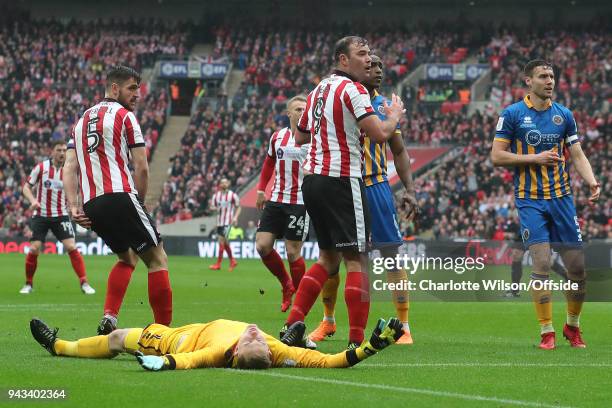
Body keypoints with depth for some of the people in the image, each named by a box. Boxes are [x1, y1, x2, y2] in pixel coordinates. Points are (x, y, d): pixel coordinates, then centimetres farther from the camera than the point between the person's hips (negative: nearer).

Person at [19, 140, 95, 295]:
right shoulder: (41, 167, -4)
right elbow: (26, 187, 1)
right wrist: (33, 200, -18)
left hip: (61, 215, 1)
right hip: (40, 215, -1)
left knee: (71, 247, -13)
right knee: (34, 249, -9)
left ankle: (84, 283, -9)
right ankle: (28, 284, 11)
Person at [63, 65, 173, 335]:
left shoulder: (82, 119, 22)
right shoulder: (124, 116, 1)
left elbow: (69, 168, 12)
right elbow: (141, 168, -4)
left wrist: (74, 207, 4)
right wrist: (139, 202, 10)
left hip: (90, 204, 7)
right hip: (119, 196, -7)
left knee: (127, 258, 24)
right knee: (157, 259, 0)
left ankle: (109, 319, 5)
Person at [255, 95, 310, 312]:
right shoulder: (277, 137, 10)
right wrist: (261, 189, 16)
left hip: (299, 202, -5)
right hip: (276, 200, 5)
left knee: (292, 252, -6)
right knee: (262, 246, -2)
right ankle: (286, 284, 20)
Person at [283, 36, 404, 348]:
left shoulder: (319, 90, 16)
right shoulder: (351, 89, -10)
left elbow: (300, 137, 26)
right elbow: (380, 133, -18)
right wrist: (395, 114, 1)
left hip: (313, 179, 9)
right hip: (342, 180, -9)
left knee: (328, 257, 18)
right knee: (356, 259, -6)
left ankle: (292, 325, 12)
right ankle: (356, 340, -10)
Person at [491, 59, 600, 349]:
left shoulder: (564, 115, 8)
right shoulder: (512, 114, -2)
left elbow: (577, 155, 8)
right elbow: (497, 156, -4)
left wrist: (591, 181, -10)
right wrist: (535, 158, -13)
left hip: (561, 198, 3)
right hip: (530, 201, -3)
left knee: (578, 267, 1)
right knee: (542, 265, -12)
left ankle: (572, 326, 22)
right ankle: (547, 333, -3)